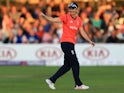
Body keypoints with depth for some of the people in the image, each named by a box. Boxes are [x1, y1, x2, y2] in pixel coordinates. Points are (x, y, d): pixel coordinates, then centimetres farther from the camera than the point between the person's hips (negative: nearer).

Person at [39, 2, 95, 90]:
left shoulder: (79, 20, 13)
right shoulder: (66, 17, -6)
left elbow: (82, 32, 16)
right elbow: (53, 20, -13)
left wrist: (90, 41, 10)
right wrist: (44, 16, -28)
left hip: (71, 43, 8)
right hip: (66, 42, -7)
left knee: (67, 66, 9)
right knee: (75, 64, -7)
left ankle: (52, 80, 14)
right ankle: (78, 84, -1)